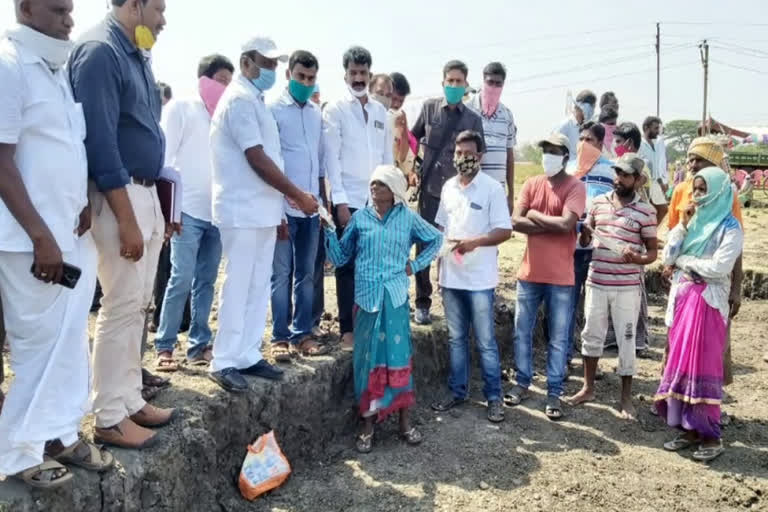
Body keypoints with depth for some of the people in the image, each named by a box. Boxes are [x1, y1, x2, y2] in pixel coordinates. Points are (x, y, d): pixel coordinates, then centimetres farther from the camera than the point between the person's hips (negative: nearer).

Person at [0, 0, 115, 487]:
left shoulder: (60, 69, 13)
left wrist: (87, 204, 2)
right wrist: (41, 236, -16)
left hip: (76, 233, 8)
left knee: (71, 342, 13)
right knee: (40, 344, 1)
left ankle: (59, 434, 27)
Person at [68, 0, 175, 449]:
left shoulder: (135, 54, 15)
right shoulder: (99, 51, -12)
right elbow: (100, 141, -19)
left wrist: (154, 207, 16)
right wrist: (126, 221, -21)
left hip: (146, 193, 9)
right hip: (120, 197, -9)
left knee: (138, 305, 12)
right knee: (121, 307, -4)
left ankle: (131, 400, 24)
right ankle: (110, 418, 9)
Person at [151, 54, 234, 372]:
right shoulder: (180, 108, 4)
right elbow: (165, 157, -2)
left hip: (217, 211, 4)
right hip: (187, 209, -4)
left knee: (206, 281, 7)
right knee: (182, 279, -6)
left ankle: (199, 344, 14)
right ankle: (164, 347, 5)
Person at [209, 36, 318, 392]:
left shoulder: (254, 100, 18)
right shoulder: (240, 99, -12)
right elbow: (257, 160, -18)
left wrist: (281, 206, 16)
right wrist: (298, 196, -13)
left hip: (263, 210, 9)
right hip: (243, 212, -9)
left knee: (258, 287, 11)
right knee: (238, 286, -4)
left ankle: (247, 356, 19)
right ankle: (224, 362, 6)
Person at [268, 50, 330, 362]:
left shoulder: (317, 114, 14)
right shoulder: (274, 110, -3)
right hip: (284, 207, -5)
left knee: (306, 275, 9)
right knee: (281, 275, 0)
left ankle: (302, 335, 18)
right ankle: (280, 338, 9)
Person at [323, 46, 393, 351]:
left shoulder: (380, 111, 13)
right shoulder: (335, 110, 1)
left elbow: (388, 157, 14)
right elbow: (332, 158, -6)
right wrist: (340, 201, -13)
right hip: (349, 200, -4)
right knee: (348, 266, 0)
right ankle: (348, 330, 8)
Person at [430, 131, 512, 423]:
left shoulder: (492, 188, -7)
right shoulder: (448, 187, 9)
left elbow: (505, 231, -11)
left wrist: (474, 242, -26)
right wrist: (439, 267, 10)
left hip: (479, 279, -5)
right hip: (450, 277, 5)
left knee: (485, 342, 3)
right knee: (456, 339, 15)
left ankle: (494, 397, 15)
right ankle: (457, 391, 27)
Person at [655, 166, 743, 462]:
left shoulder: (730, 228, -5)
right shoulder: (693, 221, 13)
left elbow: (719, 267, -17)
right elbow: (668, 257, 4)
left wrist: (683, 261, -5)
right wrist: (682, 225, -3)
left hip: (708, 302, -7)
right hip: (682, 298, 7)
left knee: (702, 365, -7)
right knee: (681, 364, 7)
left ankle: (711, 435, 2)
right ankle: (689, 428, 15)